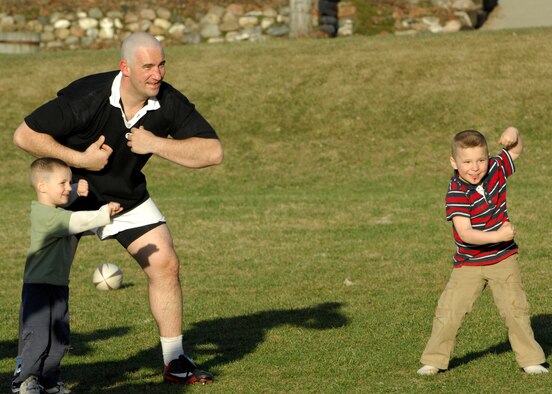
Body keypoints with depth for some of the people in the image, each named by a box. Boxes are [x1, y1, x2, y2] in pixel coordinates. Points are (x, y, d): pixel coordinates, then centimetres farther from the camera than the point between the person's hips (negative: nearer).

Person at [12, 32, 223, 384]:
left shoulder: (168, 102, -16)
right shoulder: (87, 97, -30)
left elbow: (213, 151, -18)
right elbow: (25, 135, -25)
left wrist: (156, 144, -28)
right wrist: (80, 159, -29)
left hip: (128, 196, 5)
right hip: (70, 194, -4)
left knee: (165, 265, -1)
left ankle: (175, 362, 11)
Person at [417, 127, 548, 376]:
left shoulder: (495, 170, -4)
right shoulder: (456, 194, -21)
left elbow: (516, 150, 13)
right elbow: (465, 234, -29)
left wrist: (513, 135, -9)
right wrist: (498, 236, -34)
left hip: (503, 260, 4)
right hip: (469, 264, -3)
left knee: (515, 309, 2)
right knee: (449, 311, -7)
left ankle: (530, 359, 12)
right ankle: (434, 360, 7)